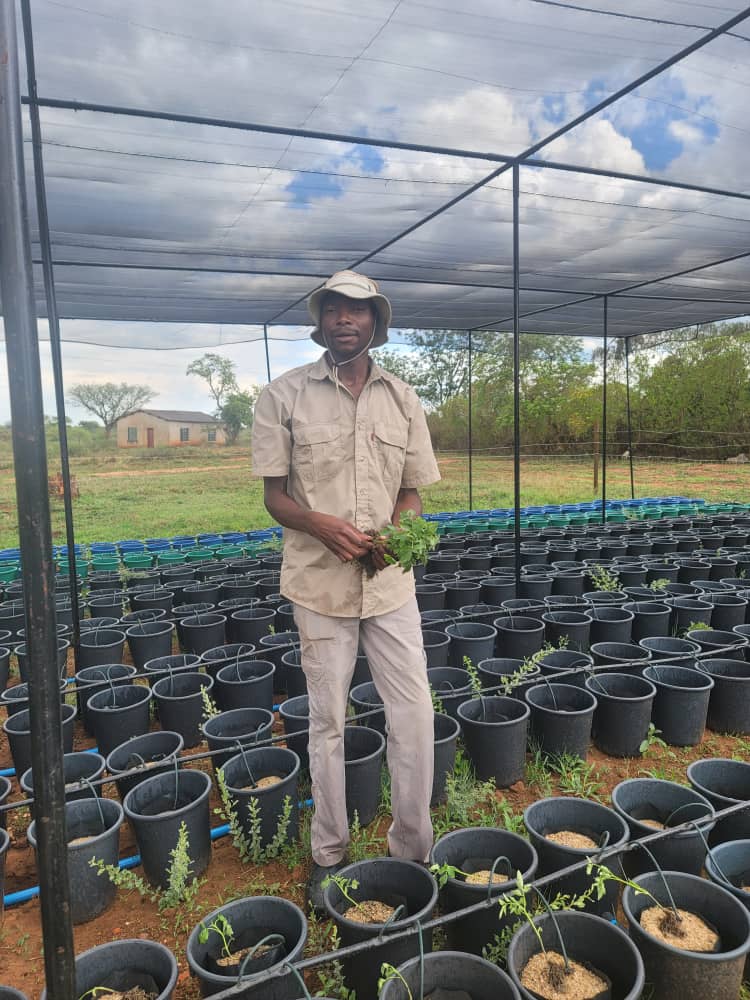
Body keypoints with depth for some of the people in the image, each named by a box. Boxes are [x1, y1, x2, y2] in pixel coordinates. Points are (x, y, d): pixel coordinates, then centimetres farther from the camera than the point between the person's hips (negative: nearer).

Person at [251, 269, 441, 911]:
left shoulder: (403, 399, 5)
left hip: (391, 582, 2)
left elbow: (413, 492, 9)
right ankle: (329, 857, 31)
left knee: (415, 717, 5)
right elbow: (275, 495, -2)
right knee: (328, 723, 10)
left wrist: (394, 533, -13)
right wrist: (323, 525, -23)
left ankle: (413, 852, 27)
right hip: (320, 584, -2)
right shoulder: (284, 396, -3)